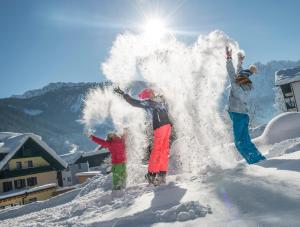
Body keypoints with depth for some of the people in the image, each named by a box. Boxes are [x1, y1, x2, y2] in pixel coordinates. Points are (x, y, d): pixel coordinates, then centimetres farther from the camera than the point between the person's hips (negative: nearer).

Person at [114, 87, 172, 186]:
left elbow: (134, 103, -2)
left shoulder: (149, 102, -1)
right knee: (164, 151, 9)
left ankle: (152, 174, 4)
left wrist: (123, 94, 4)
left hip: (160, 127, -8)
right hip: (168, 125, 8)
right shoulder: (161, 101, 20)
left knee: (156, 151, -2)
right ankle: (162, 175, 12)